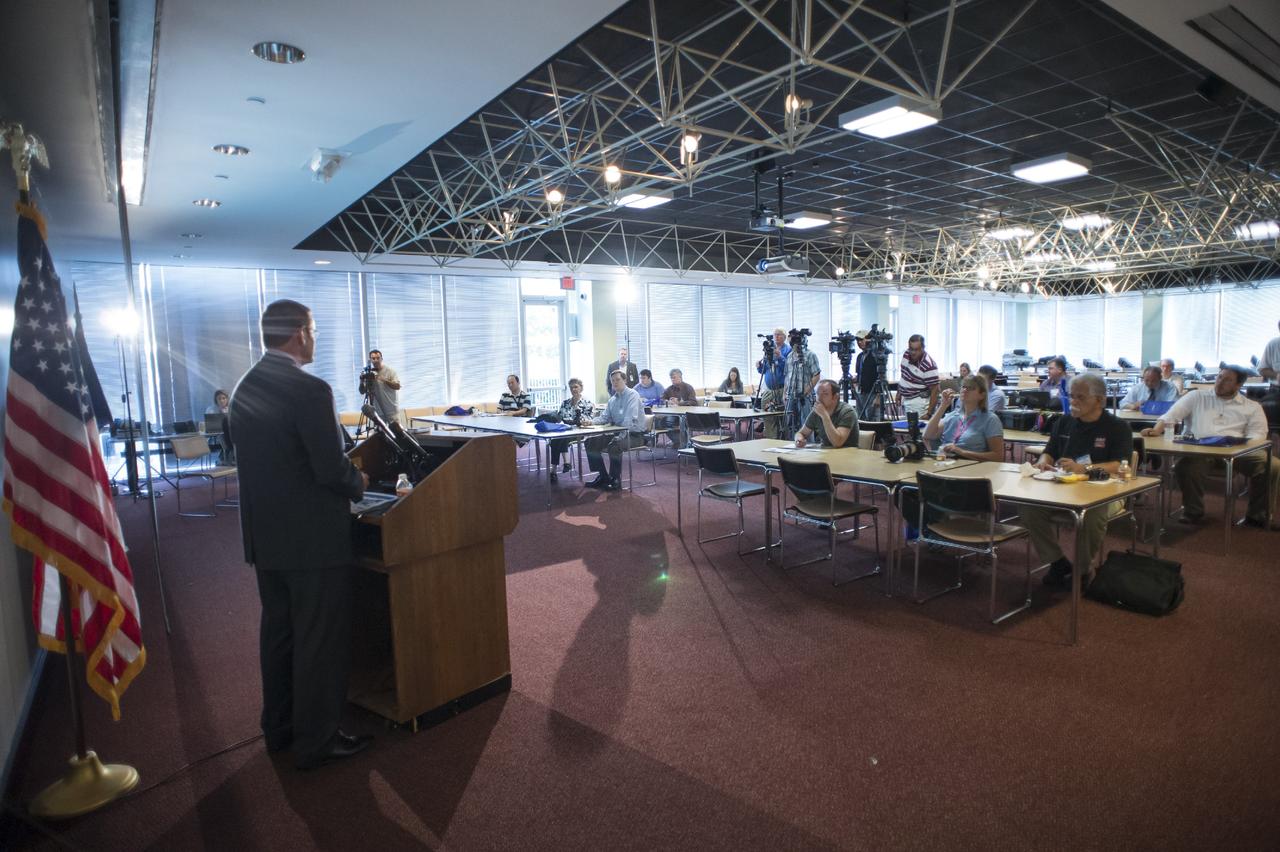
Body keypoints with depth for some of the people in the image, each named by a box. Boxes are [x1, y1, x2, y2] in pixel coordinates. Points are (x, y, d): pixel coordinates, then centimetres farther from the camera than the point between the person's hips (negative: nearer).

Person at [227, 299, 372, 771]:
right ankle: (316, 741, 17)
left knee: (277, 630, 20)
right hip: (314, 537, -8)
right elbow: (333, 470, -23)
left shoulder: (243, 389, 7)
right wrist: (359, 483, -1)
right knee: (321, 640, 5)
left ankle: (279, 727, 35)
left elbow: (251, 456, 14)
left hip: (264, 535, 9)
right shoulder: (310, 390, -21)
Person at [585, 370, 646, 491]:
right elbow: (604, 417, 12)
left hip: (634, 435, -8)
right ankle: (603, 476, 8)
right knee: (590, 442, -1)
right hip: (617, 433, 8)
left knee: (614, 445, -35)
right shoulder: (612, 400, 14)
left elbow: (630, 419, -23)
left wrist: (620, 436, -32)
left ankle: (615, 480, -16)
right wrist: (591, 422, -9)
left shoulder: (632, 395, -11)